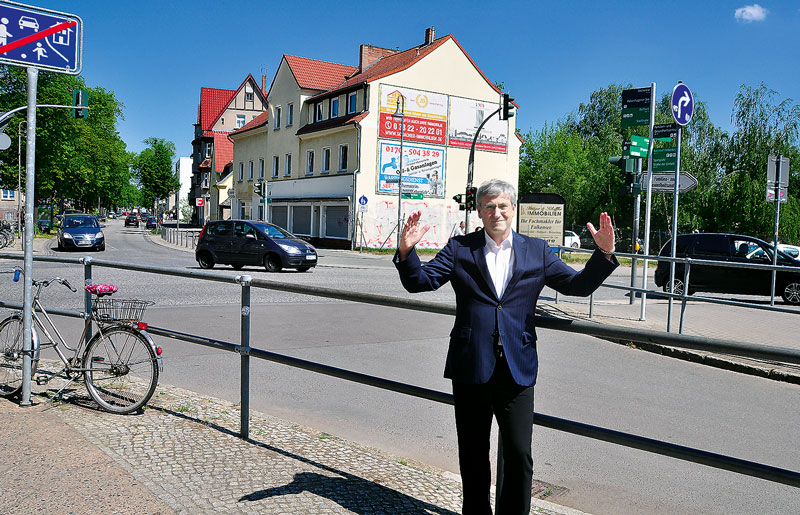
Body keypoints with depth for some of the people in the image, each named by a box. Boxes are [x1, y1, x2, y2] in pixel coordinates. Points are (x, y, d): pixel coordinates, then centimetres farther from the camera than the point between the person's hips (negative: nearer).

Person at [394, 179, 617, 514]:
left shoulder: (536, 251, 9)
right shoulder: (459, 248, 5)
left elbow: (578, 285, 9)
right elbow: (419, 282, -2)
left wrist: (604, 254, -6)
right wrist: (407, 251, -20)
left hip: (517, 369, 0)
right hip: (470, 367, 0)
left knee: (519, 454, 0)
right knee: (473, 455, 13)